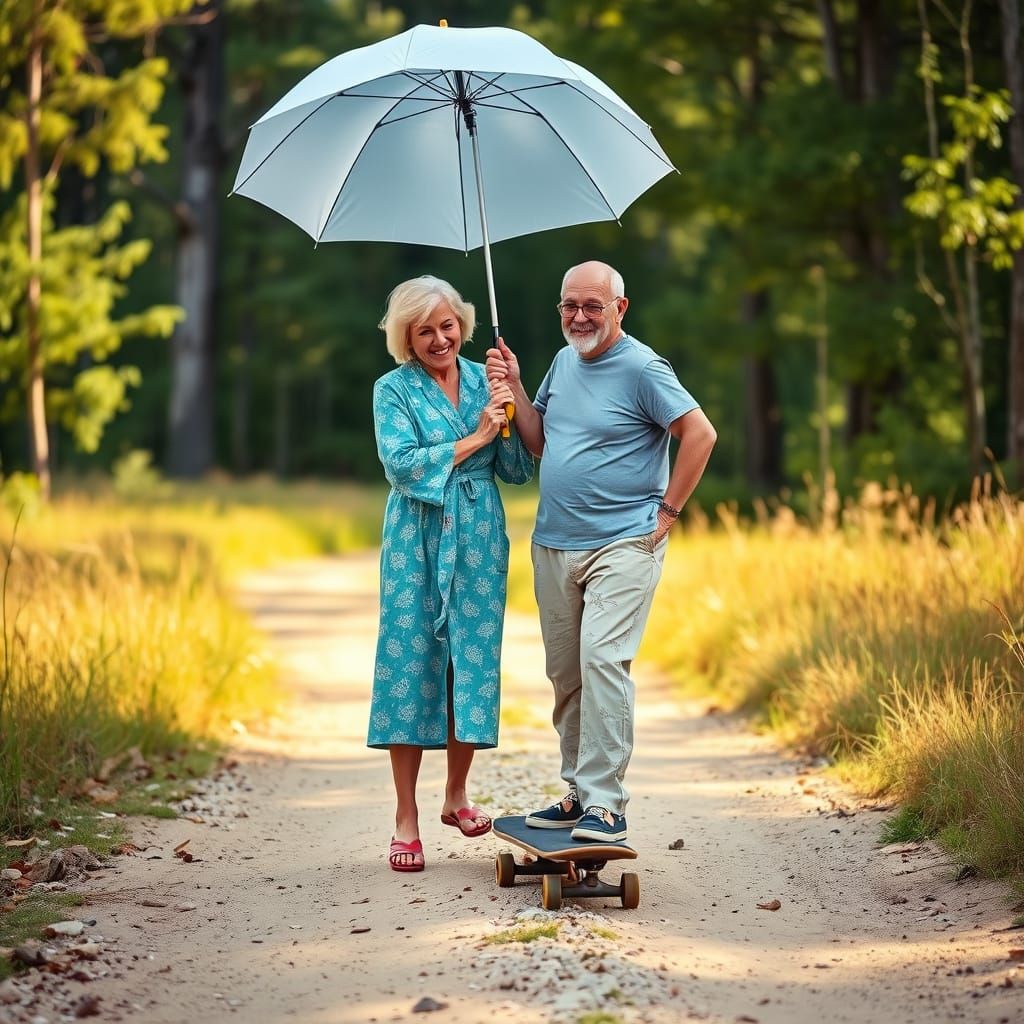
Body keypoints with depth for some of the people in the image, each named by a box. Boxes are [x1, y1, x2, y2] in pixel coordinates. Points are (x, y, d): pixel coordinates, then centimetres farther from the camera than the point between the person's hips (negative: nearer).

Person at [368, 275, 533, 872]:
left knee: (475, 661, 5)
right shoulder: (394, 390, 1)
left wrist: (510, 410, -8)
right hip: (418, 543, -3)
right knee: (411, 663, -4)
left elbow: (520, 471, 7)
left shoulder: (484, 380, 10)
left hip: (480, 542, 3)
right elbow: (402, 465, -14)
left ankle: (457, 795, 22)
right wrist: (475, 437, -12)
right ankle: (406, 820, 2)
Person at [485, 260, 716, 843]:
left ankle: (605, 803, -16)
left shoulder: (642, 368, -9)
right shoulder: (565, 360, 13)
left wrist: (668, 511, -10)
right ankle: (577, 792, 19)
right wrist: (513, 389, 3)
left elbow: (701, 434, -11)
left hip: (622, 544, -7)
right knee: (565, 674, 10)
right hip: (555, 545, 7)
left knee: (603, 660, -17)